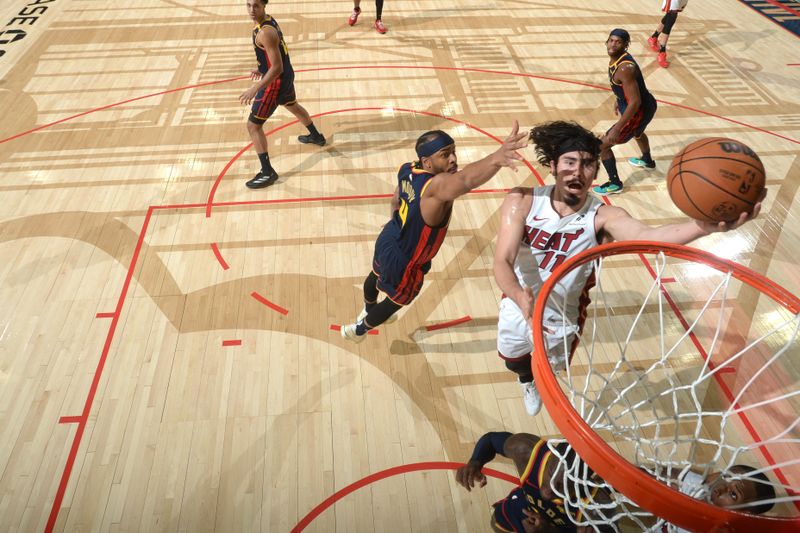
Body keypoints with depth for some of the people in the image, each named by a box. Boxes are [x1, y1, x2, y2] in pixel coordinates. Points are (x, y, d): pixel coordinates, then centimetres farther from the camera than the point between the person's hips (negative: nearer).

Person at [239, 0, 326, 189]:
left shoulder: (265, 32, -27)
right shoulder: (269, 20, 3)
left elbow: (277, 68, -29)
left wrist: (254, 89, -30)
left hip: (276, 81, -10)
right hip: (287, 76, 10)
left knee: (253, 125, -2)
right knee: (293, 105, 37)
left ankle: (267, 173, 1)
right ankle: (316, 136, 60)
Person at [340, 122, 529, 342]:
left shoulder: (407, 169, -15)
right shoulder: (437, 185, -42)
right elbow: (466, 180, -66)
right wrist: (497, 158, -84)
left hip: (388, 240, 8)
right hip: (404, 262, -7)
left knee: (376, 275, 37)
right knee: (395, 302, 25)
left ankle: (367, 311, 71)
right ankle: (357, 330, 51)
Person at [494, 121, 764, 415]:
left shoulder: (603, 216, -27)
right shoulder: (522, 202, -25)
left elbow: (647, 235, -48)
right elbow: (502, 262, -33)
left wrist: (706, 226, -68)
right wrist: (521, 298, -54)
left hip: (562, 320, -1)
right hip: (517, 307, 1)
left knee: (551, 369, 25)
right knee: (513, 360, 28)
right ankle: (528, 381, 67)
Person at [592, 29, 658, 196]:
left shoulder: (625, 68, -32)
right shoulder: (616, 58, -2)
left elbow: (635, 102, -33)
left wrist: (617, 128, -33)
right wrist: (618, 99, 30)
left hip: (639, 111, -10)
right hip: (647, 105, 10)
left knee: (602, 145, -3)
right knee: (637, 133, 40)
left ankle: (615, 184, 13)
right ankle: (647, 161, 69)